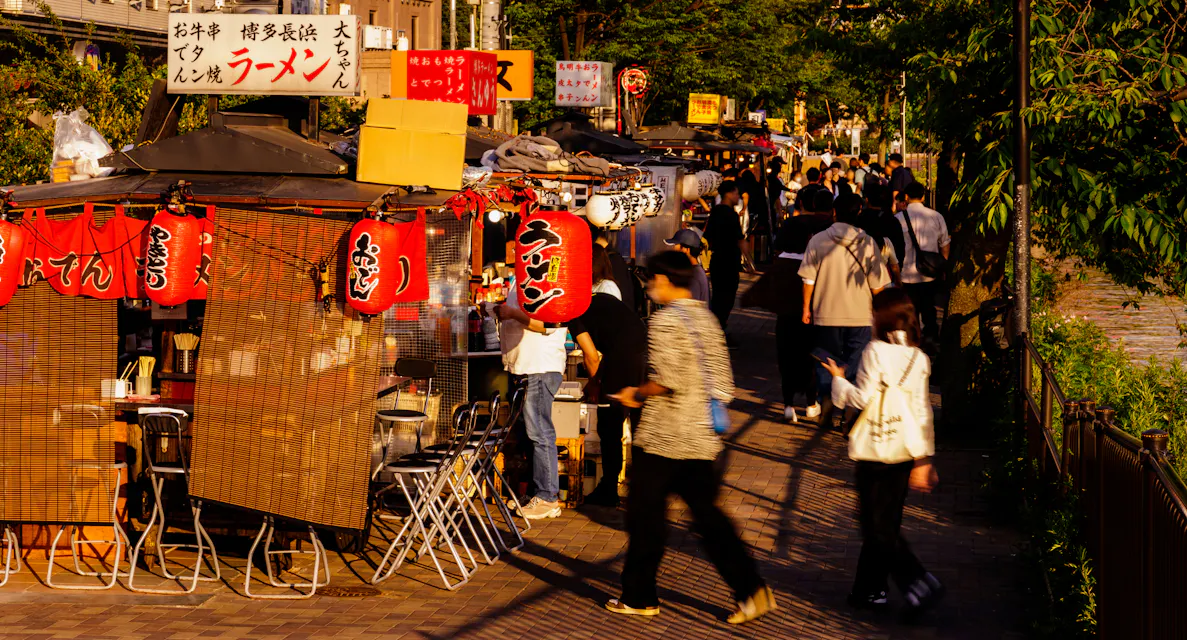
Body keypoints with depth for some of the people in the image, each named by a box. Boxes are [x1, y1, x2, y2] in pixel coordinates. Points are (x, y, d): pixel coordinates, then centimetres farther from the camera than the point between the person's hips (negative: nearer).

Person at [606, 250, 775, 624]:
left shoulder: (666, 320, -13)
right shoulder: (706, 318, 12)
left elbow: (668, 380, -22)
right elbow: (723, 385, 12)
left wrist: (637, 395, -6)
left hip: (661, 438, -7)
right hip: (700, 439, 7)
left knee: (645, 516, 6)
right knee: (707, 515, 7)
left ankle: (639, 597, 14)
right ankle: (751, 589, -2)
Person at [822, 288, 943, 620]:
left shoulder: (877, 351, -13)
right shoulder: (918, 357, 4)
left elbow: (864, 398, -14)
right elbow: (923, 412, 4)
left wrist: (838, 379, 3)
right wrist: (924, 460, 7)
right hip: (904, 452, 6)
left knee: (878, 527, -1)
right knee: (886, 523, 16)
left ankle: (919, 583, -15)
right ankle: (869, 589, 24)